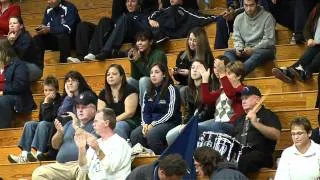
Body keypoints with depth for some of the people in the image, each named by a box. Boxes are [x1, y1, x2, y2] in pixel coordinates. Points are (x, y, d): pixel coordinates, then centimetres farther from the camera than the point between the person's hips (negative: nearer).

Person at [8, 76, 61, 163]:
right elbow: (41, 118, 8)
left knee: (43, 124, -34)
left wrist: (46, 103, -15)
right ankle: (24, 155, -30)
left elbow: (48, 118, -15)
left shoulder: (59, 101, -8)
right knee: (29, 124, -17)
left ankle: (39, 154, -44)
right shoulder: (43, 102, 12)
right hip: (42, 127, 7)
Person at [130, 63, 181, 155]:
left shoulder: (171, 90, -4)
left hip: (169, 123, -6)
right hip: (150, 123, 6)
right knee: (134, 135, -24)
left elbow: (170, 113, -11)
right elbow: (144, 111, 14)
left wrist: (153, 124, -17)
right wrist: (145, 124, -8)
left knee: (152, 134, -35)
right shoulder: (148, 92, 17)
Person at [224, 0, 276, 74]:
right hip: (246, 51, 4)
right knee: (228, 53, -22)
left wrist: (253, 49, -20)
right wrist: (239, 49, -13)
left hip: (264, 49, -4)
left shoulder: (267, 17, -5)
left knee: (258, 54, -39)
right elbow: (237, 38, 10)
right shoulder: (239, 18, 8)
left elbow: (269, 40, -9)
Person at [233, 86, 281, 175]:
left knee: (240, 162, -36)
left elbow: (276, 135, -10)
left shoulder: (268, 115, 7)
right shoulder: (240, 119, 28)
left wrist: (255, 123, -19)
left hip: (259, 155, -5)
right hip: (238, 153, 5)